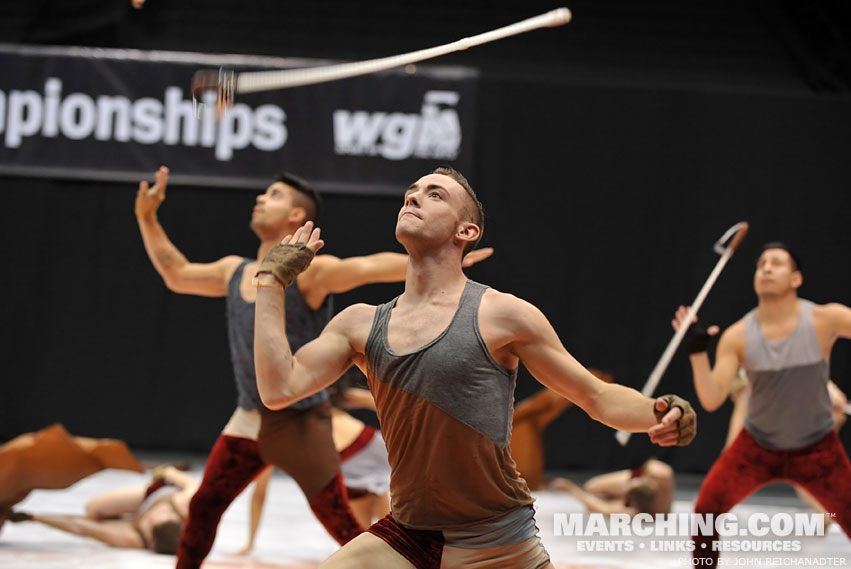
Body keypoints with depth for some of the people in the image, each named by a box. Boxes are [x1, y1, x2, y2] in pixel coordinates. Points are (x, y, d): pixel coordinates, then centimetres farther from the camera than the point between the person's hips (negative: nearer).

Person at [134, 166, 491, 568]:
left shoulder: (308, 272, -13)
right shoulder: (234, 271, 9)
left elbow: (370, 267, -28)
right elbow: (176, 275, 24)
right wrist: (147, 218, 19)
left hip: (299, 423, -7)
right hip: (248, 420, 7)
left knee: (341, 525, -9)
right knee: (203, 507, 11)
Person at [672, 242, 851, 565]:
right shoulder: (737, 337, -12)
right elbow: (712, 400, -17)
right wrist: (697, 353, -31)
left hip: (818, 450, -1)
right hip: (757, 447, 1)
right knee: (706, 509, -16)